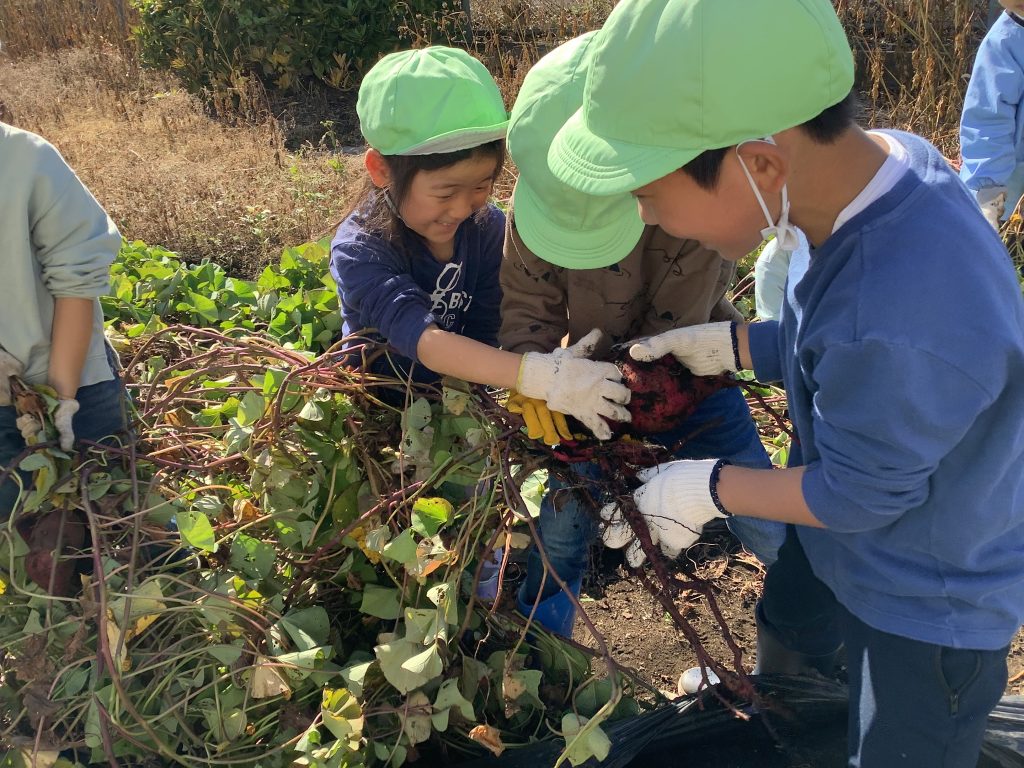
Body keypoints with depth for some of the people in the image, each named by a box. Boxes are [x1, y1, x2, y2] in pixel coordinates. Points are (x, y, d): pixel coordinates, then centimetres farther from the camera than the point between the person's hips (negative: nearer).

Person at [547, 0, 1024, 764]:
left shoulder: (902, 325, -45)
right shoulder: (882, 159, -19)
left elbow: (859, 493, -26)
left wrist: (709, 487, -15)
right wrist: (733, 344, -7)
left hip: (929, 602, -8)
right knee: (786, 640, 32)